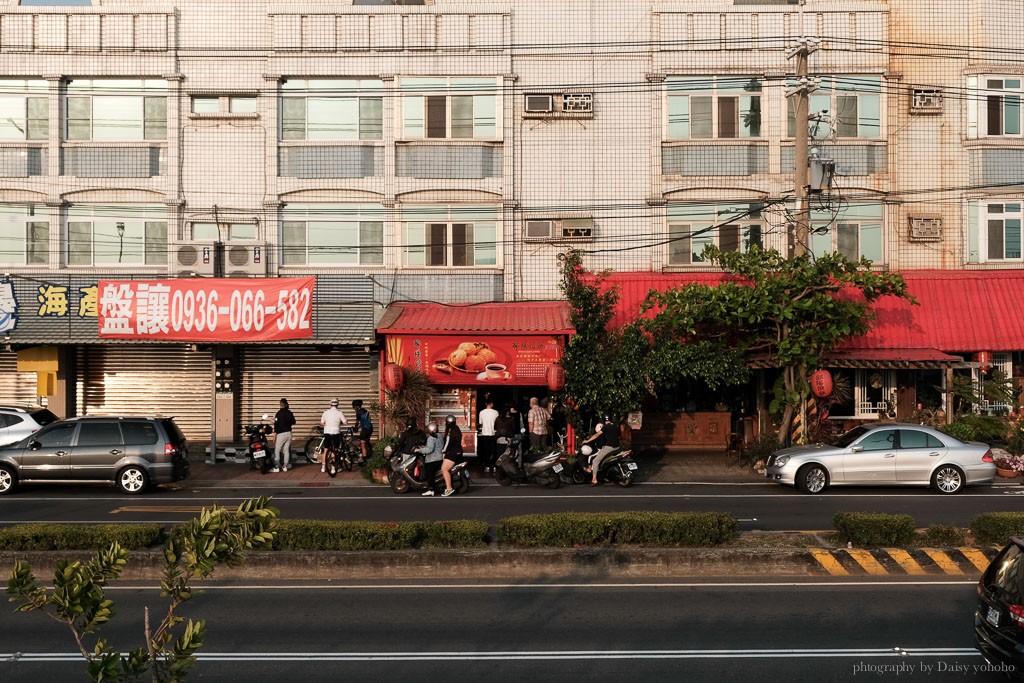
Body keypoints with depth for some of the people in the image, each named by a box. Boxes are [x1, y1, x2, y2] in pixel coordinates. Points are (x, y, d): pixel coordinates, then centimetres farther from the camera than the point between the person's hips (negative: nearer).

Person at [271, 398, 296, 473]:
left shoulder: (278, 413, -11)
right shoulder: (290, 413, 2)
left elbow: (276, 425, -14)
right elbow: (293, 423, 14)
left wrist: (274, 436, -11)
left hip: (281, 434, -5)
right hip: (289, 433, 5)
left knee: (277, 451, 1)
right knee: (287, 450, 10)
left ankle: (276, 467, -4)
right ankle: (285, 467, 11)